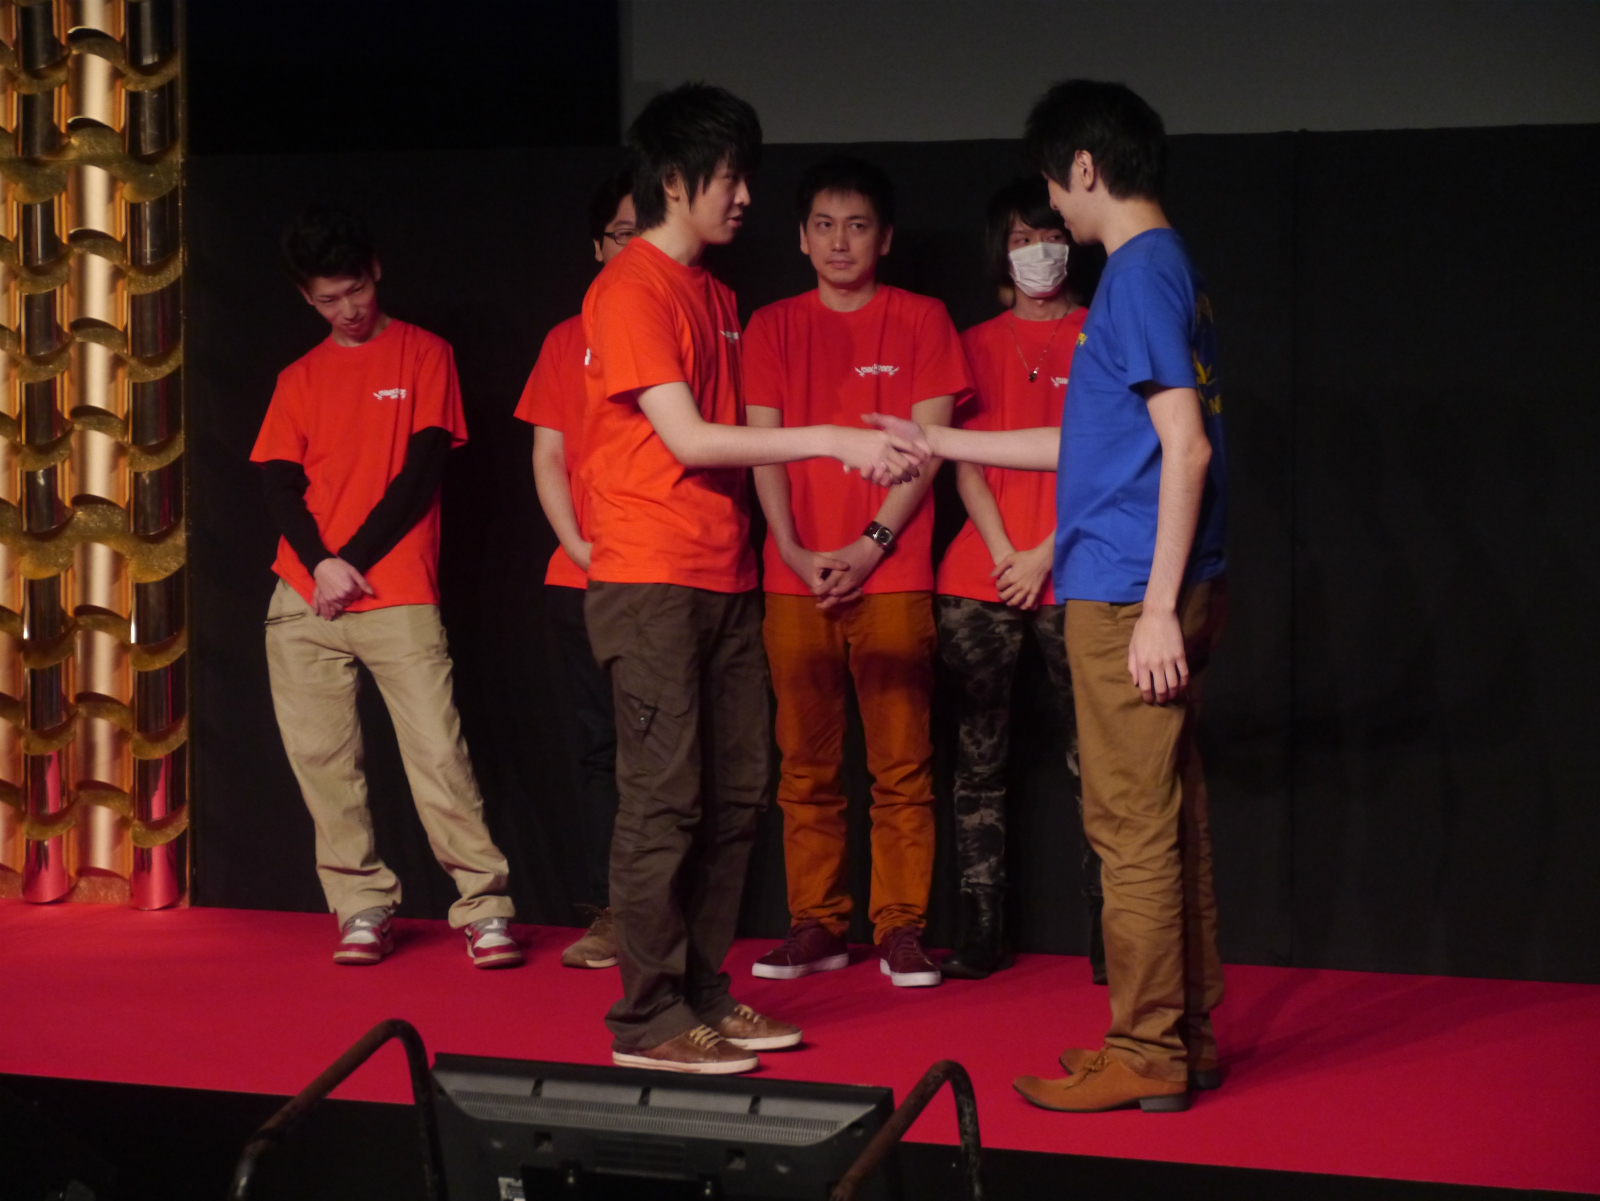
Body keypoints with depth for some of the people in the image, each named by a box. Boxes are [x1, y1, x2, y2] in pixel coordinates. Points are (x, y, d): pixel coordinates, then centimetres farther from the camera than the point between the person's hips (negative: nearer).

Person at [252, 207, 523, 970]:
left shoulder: (424, 354, 6)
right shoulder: (299, 378, 16)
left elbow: (424, 469, -2)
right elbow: (279, 486, 7)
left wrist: (355, 561, -8)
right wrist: (320, 563, -11)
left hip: (398, 596, -4)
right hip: (303, 601, 4)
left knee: (438, 752, -11)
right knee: (321, 761, 1)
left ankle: (484, 907, -6)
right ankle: (363, 908, 10)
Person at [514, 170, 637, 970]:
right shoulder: (568, 341, 14)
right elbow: (548, 459, 12)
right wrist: (578, 544, -3)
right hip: (583, 577, 3)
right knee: (600, 747, 4)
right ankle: (609, 913, 7)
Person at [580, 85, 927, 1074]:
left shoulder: (715, 296, 18)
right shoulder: (630, 291, -11)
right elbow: (688, 439, -17)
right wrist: (834, 442, -18)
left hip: (725, 581, 9)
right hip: (652, 583, -9)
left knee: (736, 795, 9)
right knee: (665, 799, -6)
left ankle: (705, 994, 19)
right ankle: (649, 1019, 2)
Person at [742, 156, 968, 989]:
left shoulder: (920, 320, 6)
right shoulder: (773, 327, 12)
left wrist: (873, 544, -10)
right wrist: (794, 551, -7)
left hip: (890, 575, -2)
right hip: (795, 575, 2)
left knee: (901, 763, -3)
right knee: (806, 765, 4)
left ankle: (900, 928, 3)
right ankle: (816, 925, 11)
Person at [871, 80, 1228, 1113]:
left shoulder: (1142, 272, -12)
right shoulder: (1162, 267, 19)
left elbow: (1185, 446, -20)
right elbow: (1092, 443, 25)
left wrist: (1159, 606, -21)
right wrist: (938, 444, 31)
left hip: (1129, 597, -10)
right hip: (1149, 594, 10)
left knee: (1134, 826, -4)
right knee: (1169, 820, 13)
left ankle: (1145, 1056, 2)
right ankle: (1187, 1036, 20)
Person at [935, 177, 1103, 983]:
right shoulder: (977, 347, 16)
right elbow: (967, 463, 10)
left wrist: (1046, 554, -8)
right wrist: (1004, 555, -4)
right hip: (979, 580, 3)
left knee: (1089, 761, -6)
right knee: (978, 758, 3)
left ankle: (1108, 935, -2)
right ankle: (979, 935, 7)